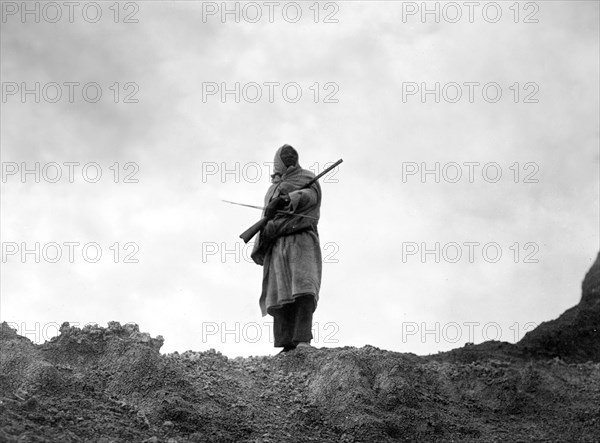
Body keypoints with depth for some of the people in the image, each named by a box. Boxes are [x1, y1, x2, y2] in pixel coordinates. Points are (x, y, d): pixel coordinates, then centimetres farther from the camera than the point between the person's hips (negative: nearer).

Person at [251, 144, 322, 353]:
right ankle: (286, 345, -15)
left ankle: (303, 340, -32)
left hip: (301, 240, -5)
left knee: (303, 289, -23)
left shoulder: (307, 179, 15)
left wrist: (286, 200, -28)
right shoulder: (273, 189, 32)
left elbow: (308, 195, -8)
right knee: (281, 296, -8)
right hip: (277, 243, 5)